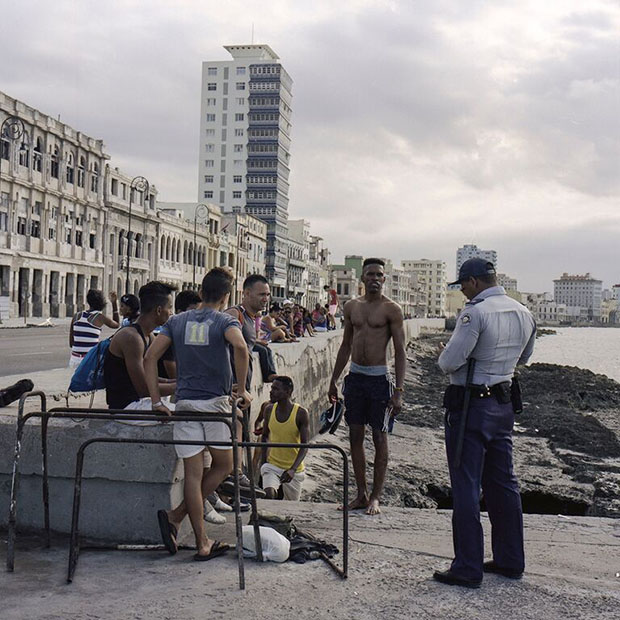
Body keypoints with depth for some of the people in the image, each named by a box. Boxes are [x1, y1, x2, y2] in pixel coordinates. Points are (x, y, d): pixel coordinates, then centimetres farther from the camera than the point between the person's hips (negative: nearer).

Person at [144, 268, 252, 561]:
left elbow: (150, 357, 1)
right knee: (223, 465, 14)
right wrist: (241, 389, -14)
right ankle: (176, 516, 4)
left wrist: (156, 401, 1)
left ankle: (202, 544, 6)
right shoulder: (225, 321, -1)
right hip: (216, 403, -3)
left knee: (193, 473, 5)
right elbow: (240, 347, -24)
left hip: (184, 403, 3)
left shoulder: (177, 321, 11)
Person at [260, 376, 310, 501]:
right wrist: (264, 461, 4)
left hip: (294, 469, -1)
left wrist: (292, 469, -29)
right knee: (269, 494, -28)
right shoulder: (269, 409, -5)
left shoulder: (301, 413, -16)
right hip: (272, 465, 1)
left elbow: (305, 445, -18)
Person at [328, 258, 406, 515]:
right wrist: (333, 380, 16)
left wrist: (398, 391, -14)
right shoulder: (351, 307, 10)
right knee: (355, 436, 7)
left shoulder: (391, 309, -5)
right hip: (354, 376, 5)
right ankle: (361, 494, 17)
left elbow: (400, 352, -7)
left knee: (379, 437, 0)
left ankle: (375, 497, 9)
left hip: (378, 378, -5)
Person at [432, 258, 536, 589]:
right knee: (503, 483, 16)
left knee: (466, 487, -1)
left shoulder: (475, 312, -18)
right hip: (504, 403, 8)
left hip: (470, 405, -8)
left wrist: (444, 354, 0)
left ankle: (468, 568, 4)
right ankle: (510, 560, 26)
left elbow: (449, 362, -21)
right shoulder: (523, 313, 7)